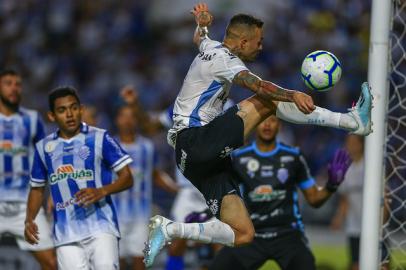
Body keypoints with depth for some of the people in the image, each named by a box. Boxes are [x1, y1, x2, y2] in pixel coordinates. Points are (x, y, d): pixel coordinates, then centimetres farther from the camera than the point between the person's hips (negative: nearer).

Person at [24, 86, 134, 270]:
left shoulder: (99, 138, 1)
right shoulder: (44, 147, 12)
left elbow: (127, 178, 1)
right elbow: (37, 189, 22)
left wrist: (101, 192, -18)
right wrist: (29, 220, 6)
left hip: (101, 227, -3)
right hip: (65, 233, 3)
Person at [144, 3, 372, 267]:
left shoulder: (210, 47, 20)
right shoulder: (221, 57, -9)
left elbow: (200, 38, 49)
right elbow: (257, 85, -30)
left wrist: (202, 24, 67)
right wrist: (293, 95, -43)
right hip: (194, 141, -10)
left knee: (243, 235, -1)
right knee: (267, 101, -21)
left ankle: (169, 229, -1)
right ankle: (351, 121, -26)